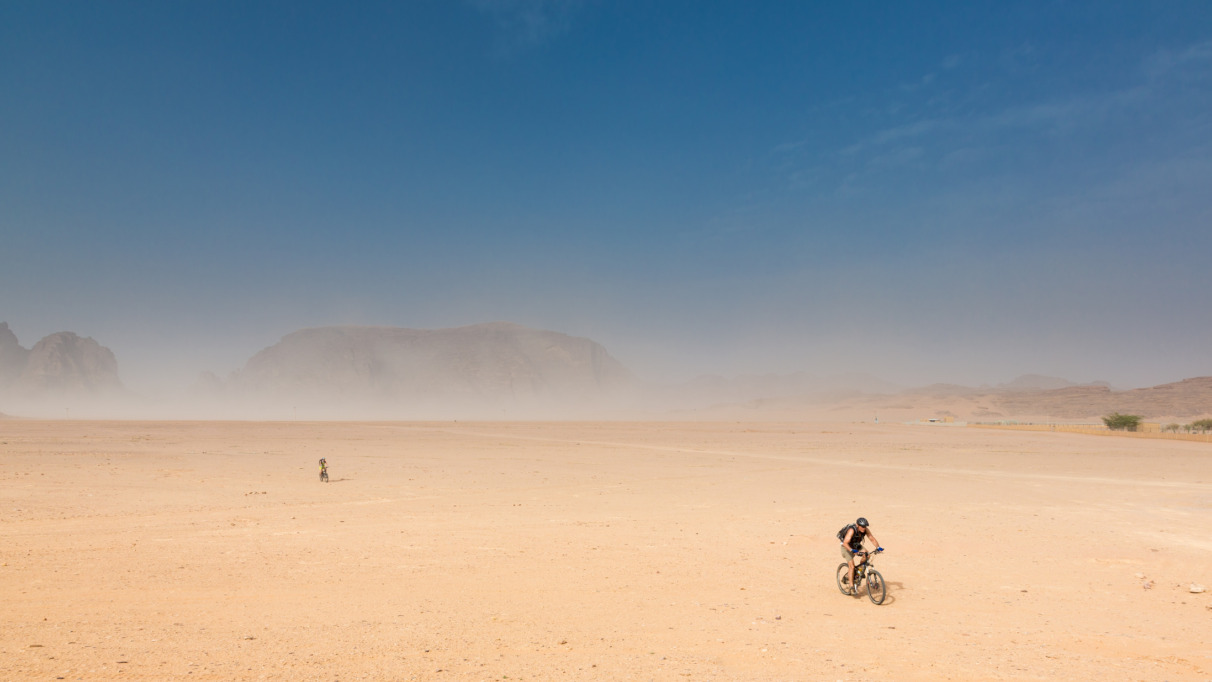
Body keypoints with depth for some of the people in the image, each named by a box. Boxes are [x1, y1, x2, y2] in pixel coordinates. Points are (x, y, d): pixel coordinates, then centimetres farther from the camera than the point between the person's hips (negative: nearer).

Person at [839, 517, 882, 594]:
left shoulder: (866, 530, -19)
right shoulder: (852, 530, -35)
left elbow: (872, 539, -16)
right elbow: (845, 543, -42)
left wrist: (878, 547, -34)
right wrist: (852, 550, -58)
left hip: (857, 545, 5)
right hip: (847, 547, -5)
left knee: (866, 556, -22)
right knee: (852, 566, -17)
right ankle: (851, 587, -10)